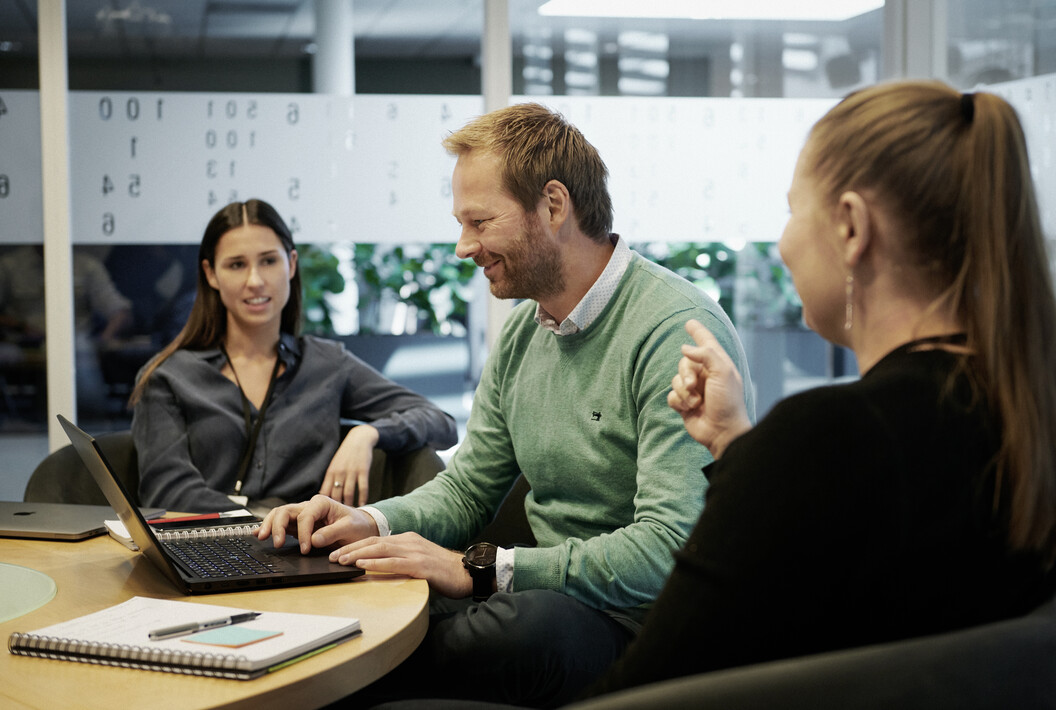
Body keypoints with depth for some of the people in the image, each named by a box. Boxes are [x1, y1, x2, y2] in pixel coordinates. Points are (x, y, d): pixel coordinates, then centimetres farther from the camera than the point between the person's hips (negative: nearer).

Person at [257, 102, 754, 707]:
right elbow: (466, 489, 18)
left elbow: (671, 547, -25)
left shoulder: (680, 331, -18)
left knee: (532, 625, -37)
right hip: (549, 594, 7)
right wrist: (372, 523, -4)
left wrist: (477, 568, -25)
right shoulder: (522, 331, 11)